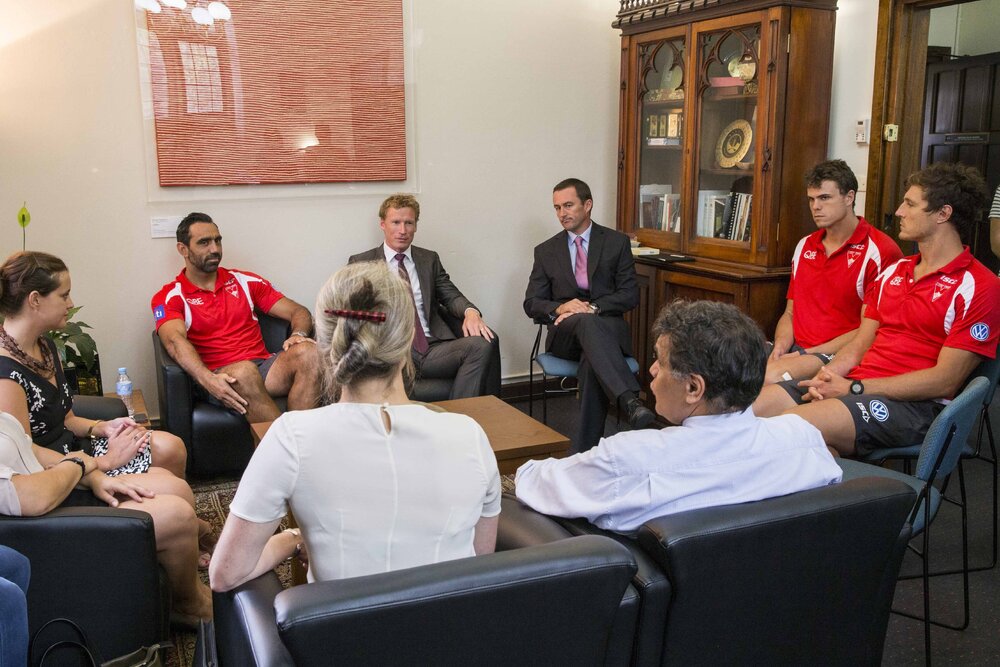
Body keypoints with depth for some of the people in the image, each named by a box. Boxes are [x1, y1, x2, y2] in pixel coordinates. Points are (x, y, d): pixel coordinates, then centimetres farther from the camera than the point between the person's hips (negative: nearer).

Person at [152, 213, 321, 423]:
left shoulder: (244, 281, 19)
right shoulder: (169, 297, 7)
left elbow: (298, 312, 16)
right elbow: (175, 341, -13)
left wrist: (299, 334, -10)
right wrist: (208, 380, -33)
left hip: (264, 366, 4)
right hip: (221, 378, -4)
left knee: (308, 352, -26)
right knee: (244, 371, -38)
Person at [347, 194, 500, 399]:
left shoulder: (429, 259, 22)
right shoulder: (361, 263, 13)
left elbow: (451, 296, 15)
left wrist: (470, 312, -9)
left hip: (433, 349, 4)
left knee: (484, 344, -26)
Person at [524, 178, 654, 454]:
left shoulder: (616, 242, 9)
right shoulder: (546, 251, 14)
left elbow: (630, 295, 2)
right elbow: (532, 303, 9)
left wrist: (592, 307, -15)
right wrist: (560, 308, -14)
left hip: (608, 326, 0)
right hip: (565, 333, 0)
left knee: (592, 361, -38)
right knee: (587, 323, -39)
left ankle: (585, 451, -38)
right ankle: (630, 401, -57)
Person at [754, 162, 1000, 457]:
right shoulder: (893, 272, 20)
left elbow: (944, 381, -11)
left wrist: (853, 388, -15)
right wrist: (827, 376, -5)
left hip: (915, 404, -7)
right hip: (855, 385, 7)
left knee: (795, 422, -32)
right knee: (752, 404, -14)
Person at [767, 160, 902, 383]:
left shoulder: (879, 251, -5)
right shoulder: (804, 246, 18)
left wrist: (810, 353, -13)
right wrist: (780, 346, -2)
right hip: (796, 349, 6)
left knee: (773, 375, -35)